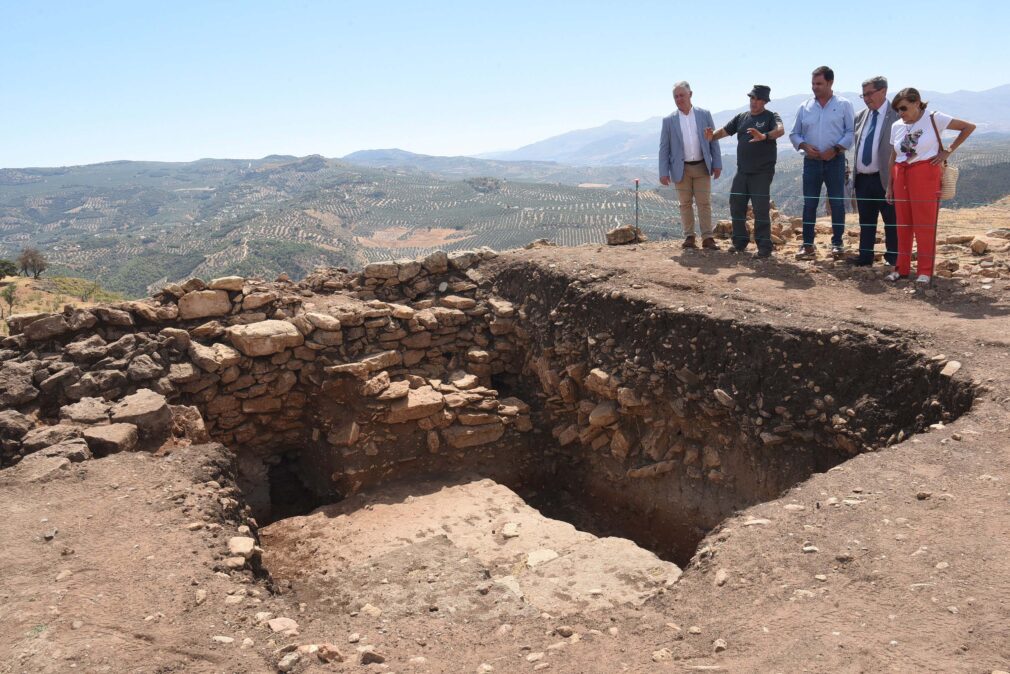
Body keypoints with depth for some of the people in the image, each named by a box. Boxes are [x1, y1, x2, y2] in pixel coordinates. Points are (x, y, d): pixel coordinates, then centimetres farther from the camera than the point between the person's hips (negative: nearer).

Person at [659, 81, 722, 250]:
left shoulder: (704, 115, 4)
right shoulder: (669, 120, 2)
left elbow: (713, 141, 5)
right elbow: (664, 148, 1)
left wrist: (717, 164, 0)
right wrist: (663, 172, -5)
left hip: (702, 166, 0)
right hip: (681, 169, 0)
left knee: (704, 203, 0)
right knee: (685, 204, 5)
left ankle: (707, 238, 3)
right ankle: (689, 237, 13)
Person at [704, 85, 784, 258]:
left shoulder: (771, 117, -3)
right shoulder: (741, 117, 13)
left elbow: (780, 130, -23)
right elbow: (724, 131, 10)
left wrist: (764, 136, -44)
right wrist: (712, 136, -14)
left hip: (762, 172, -6)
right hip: (742, 171, 6)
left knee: (761, 209, -7)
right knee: (736, 206, 8)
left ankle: (764, 246, -1)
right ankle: (740, 241, 21)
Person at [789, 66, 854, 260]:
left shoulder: (843, 105, 1)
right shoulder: (804, 107, 9)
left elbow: (851, 132, -3)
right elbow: (794, 134, 11)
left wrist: (836, 148, -15)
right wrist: (804, 146, -8)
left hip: (835, 160, -2)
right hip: (811, 161, 2)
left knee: (837, 202, 2)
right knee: (809, 203, 2)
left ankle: (837, 243, 11)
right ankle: (807, 244, 6)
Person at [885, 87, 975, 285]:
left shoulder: (934, 119, -3)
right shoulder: (897, 126, 9)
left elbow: (969, 127, 2)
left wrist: (948, 151, -2)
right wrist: (890, 185, 11)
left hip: (925, 174, -4)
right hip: (901, 176, 4)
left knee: (925, 224, -3)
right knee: (903, 224, 7)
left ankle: (925, 271, 2)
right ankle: (902, 268, 15)